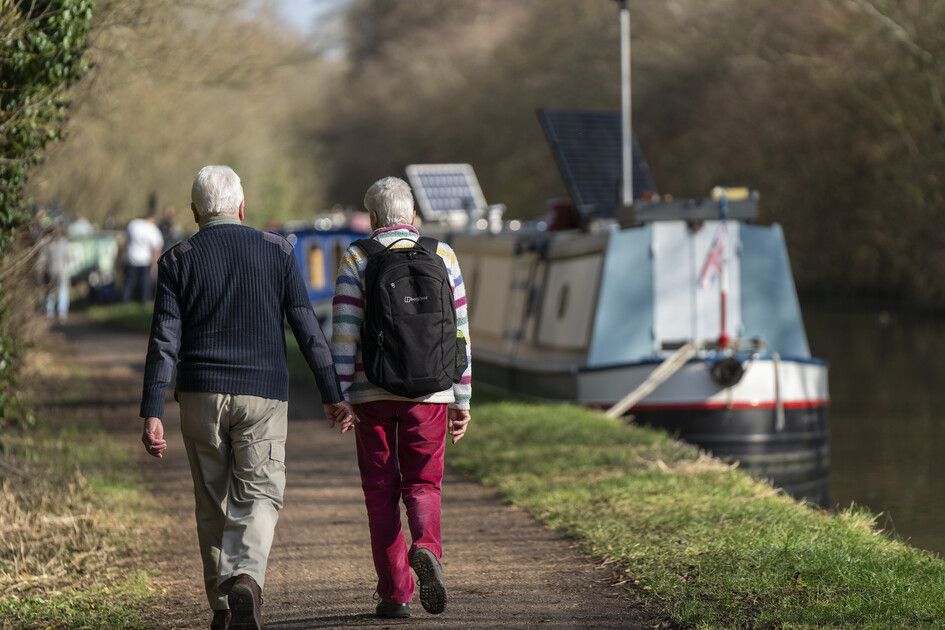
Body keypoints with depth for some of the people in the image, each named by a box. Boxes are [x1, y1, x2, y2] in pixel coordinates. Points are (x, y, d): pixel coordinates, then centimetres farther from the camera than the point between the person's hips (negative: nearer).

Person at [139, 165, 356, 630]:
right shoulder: (277, 252, 2)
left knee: (212, 502, 12)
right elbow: (307, 329, 0)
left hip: (201, 396, 1)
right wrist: (332, 395, 3)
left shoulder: (177, 261, 1)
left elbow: (164, 342, -6)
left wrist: (152, 413, -8)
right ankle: (246, 579, -27)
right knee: (259, 496, 0)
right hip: (263, 394, -1)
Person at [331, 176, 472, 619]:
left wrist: (339, 396, -6)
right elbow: (458, 332, 4)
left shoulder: (356, 260, -1)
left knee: (382, 491, 8)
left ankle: (395, 594, 6)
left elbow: (344, 334, -7)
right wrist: (462, 400, 9)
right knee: (422, 484, 11)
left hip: (372, 393, -1)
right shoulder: (442, 256, 5)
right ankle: (426, 548, -19)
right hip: (428, 393, 1)